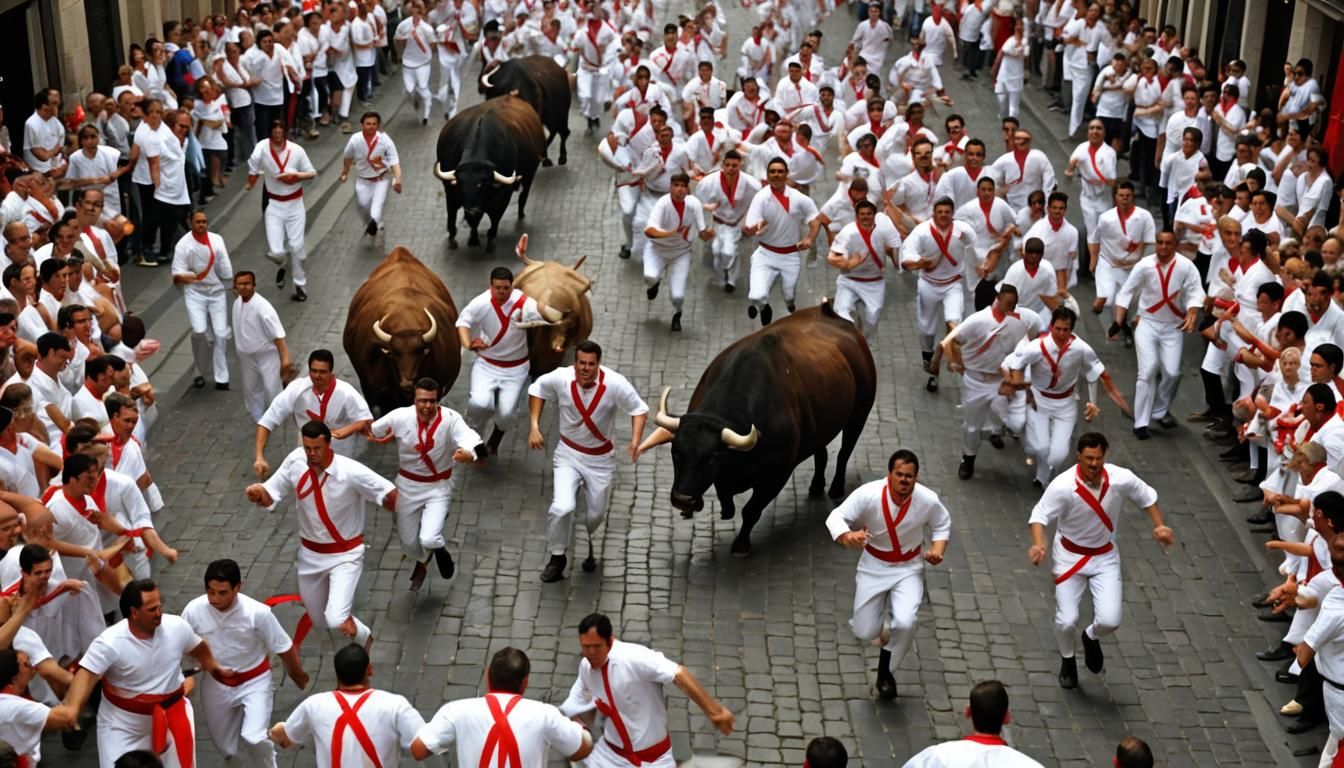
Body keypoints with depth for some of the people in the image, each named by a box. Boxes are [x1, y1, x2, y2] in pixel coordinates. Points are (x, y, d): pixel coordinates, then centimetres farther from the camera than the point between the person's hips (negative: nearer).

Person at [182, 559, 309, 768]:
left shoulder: (258, 613, -28)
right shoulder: (193, 610, -23)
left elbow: (284, 649, -12)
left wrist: (298, 677, 2)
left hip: (254, 682, -3)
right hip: (216, 684, 3)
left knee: (253, 739, -22)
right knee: (227, 749, 15)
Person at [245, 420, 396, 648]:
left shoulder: (351, 472, -27)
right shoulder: (295, 461, -15)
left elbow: (390, 494, -20)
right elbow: (269, 497, -6)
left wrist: (390, 500, -44)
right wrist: (257, 493, -30)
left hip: (345, 555, -4)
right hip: (310, 554, 5)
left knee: (336, 620, -21)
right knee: (320, 622, 20)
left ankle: (365, 640, 15)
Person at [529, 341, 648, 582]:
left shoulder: (615, 384, -24)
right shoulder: (560, 378, -20)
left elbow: (639, 410, -12)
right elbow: (536, 390, 0)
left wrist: (635, 441, -28)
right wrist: (534, 428, -7)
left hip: (600, 458, 1)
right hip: (569, 454, -1)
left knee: (596, 514, 15)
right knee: (562, 508, -20)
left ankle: (587, 544, 52)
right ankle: (557, 557, 6)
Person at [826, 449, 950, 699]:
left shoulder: (928, 500, -20)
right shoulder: (868, 494, -25)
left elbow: (942, 524, 0)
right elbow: (836, 516, -22)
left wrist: (938, 550, -17)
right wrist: (848, 536, -43)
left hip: (908, 568, 0)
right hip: (873, 566, 0)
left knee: (904, 624, -23)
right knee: (866, 632, 3)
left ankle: (885, 669, 7)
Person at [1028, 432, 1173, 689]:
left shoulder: (1121, 479, -18)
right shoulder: (1063, 486, -27)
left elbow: (1147, 497, 2)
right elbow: (1040, 515, -22)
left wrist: (1159, 525, -9)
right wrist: (1039, 544, -39)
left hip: (1105, 557, 2)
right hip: (1070, 556, -2)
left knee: (1109, 621, -10)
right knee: (1066, 621, -3)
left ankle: (1091, 638, 29)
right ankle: (1067, 660, 32)